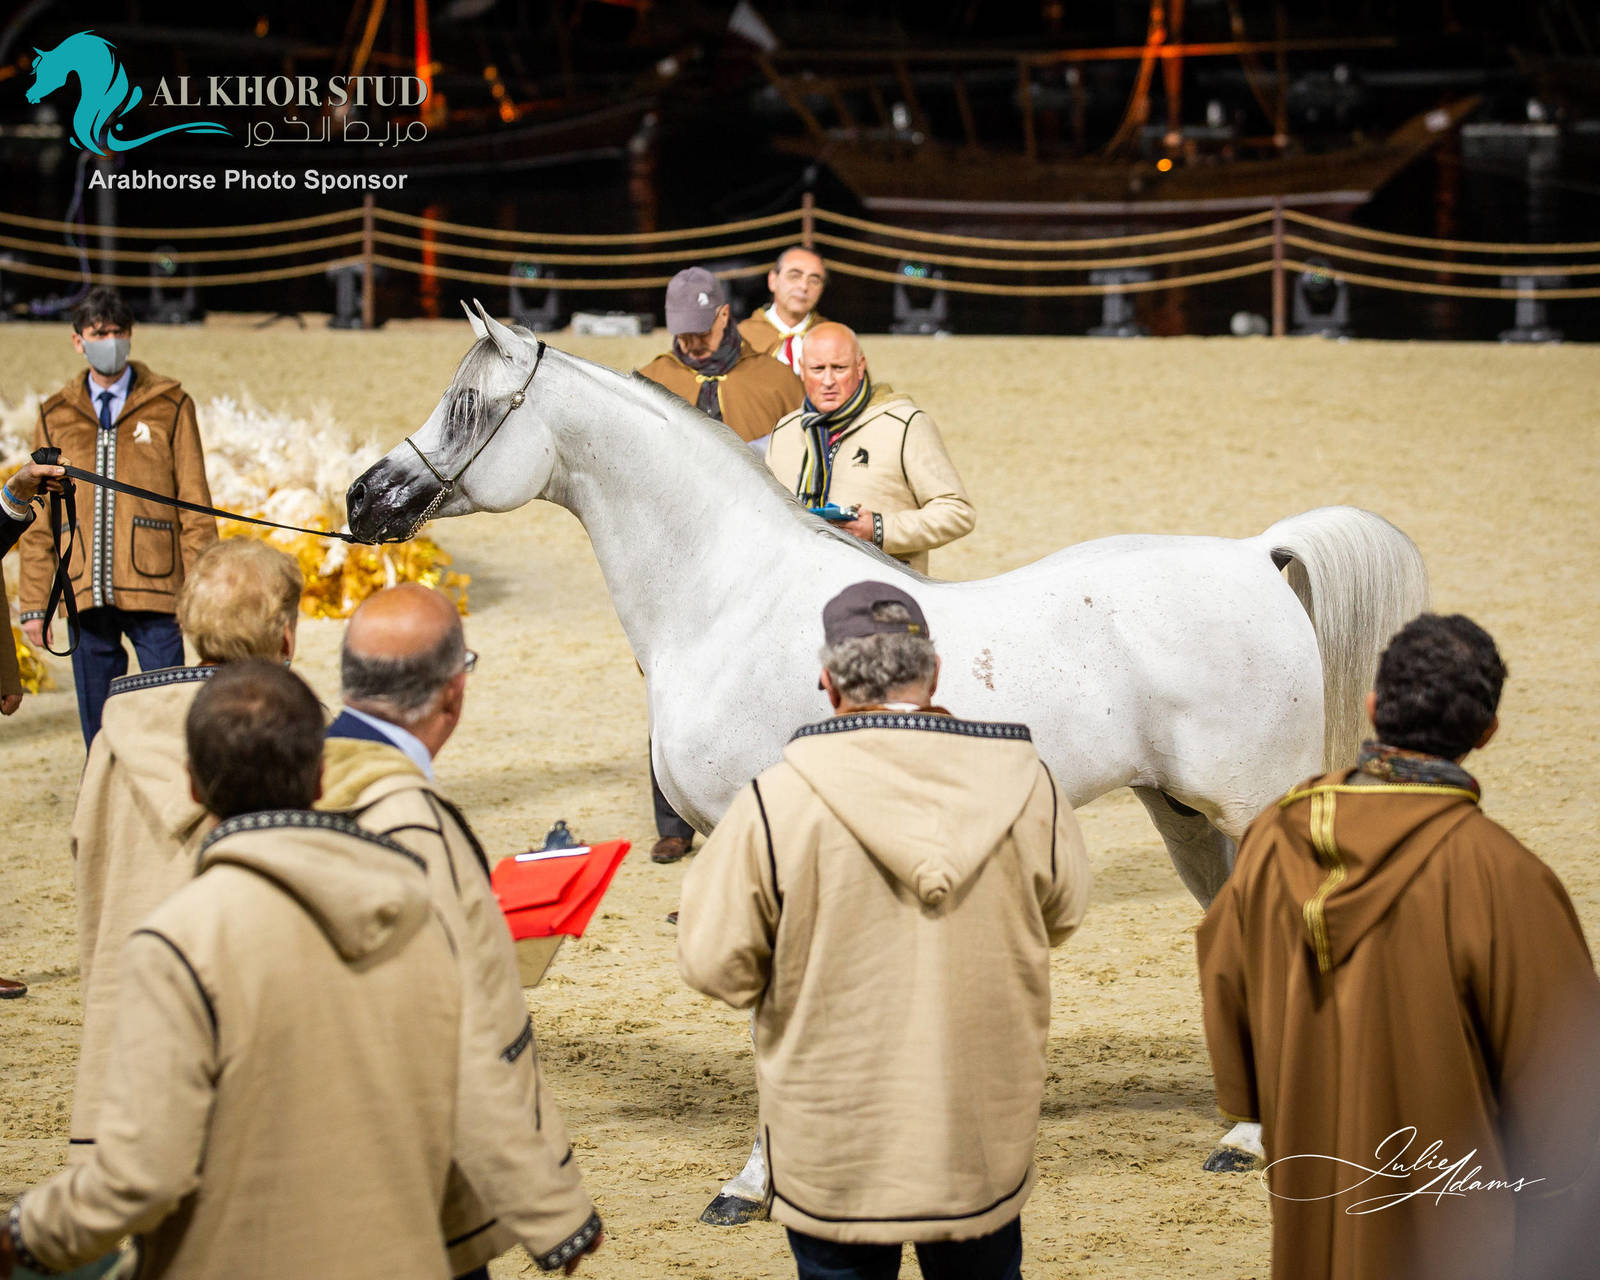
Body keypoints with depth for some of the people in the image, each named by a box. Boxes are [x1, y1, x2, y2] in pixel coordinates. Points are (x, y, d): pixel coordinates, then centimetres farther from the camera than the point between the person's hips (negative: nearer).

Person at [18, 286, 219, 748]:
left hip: (154, 591, -2)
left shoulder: (169, 406, 6)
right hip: (85, 595, 2)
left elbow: (195, 503, 4)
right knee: (99, 733, 6)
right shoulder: (55, 416, 11)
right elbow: (39, 522, 12)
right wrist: (33, 602, 6)